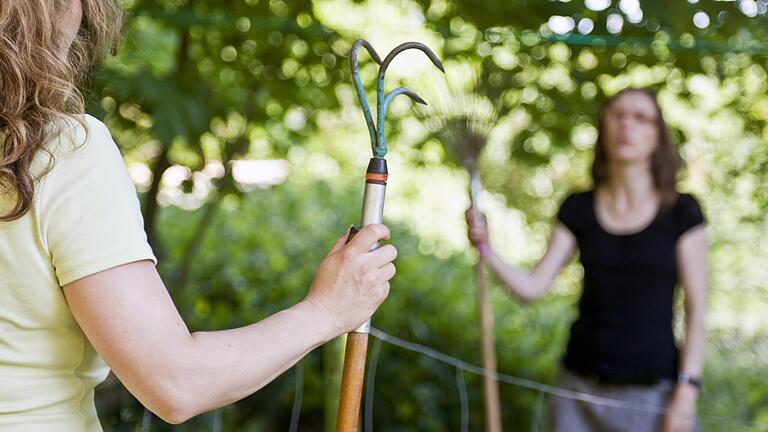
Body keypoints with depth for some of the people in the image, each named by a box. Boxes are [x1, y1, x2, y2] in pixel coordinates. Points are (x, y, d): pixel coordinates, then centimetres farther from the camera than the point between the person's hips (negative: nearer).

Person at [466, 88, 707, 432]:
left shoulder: (681, 211, -3)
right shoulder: (578, 209, 4)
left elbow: (696, 311, -4)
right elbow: (532, 288, 0)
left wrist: (686, 391, -11)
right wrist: (486, 249, -15)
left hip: (651, 395, -2)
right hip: (581, 391, 2)